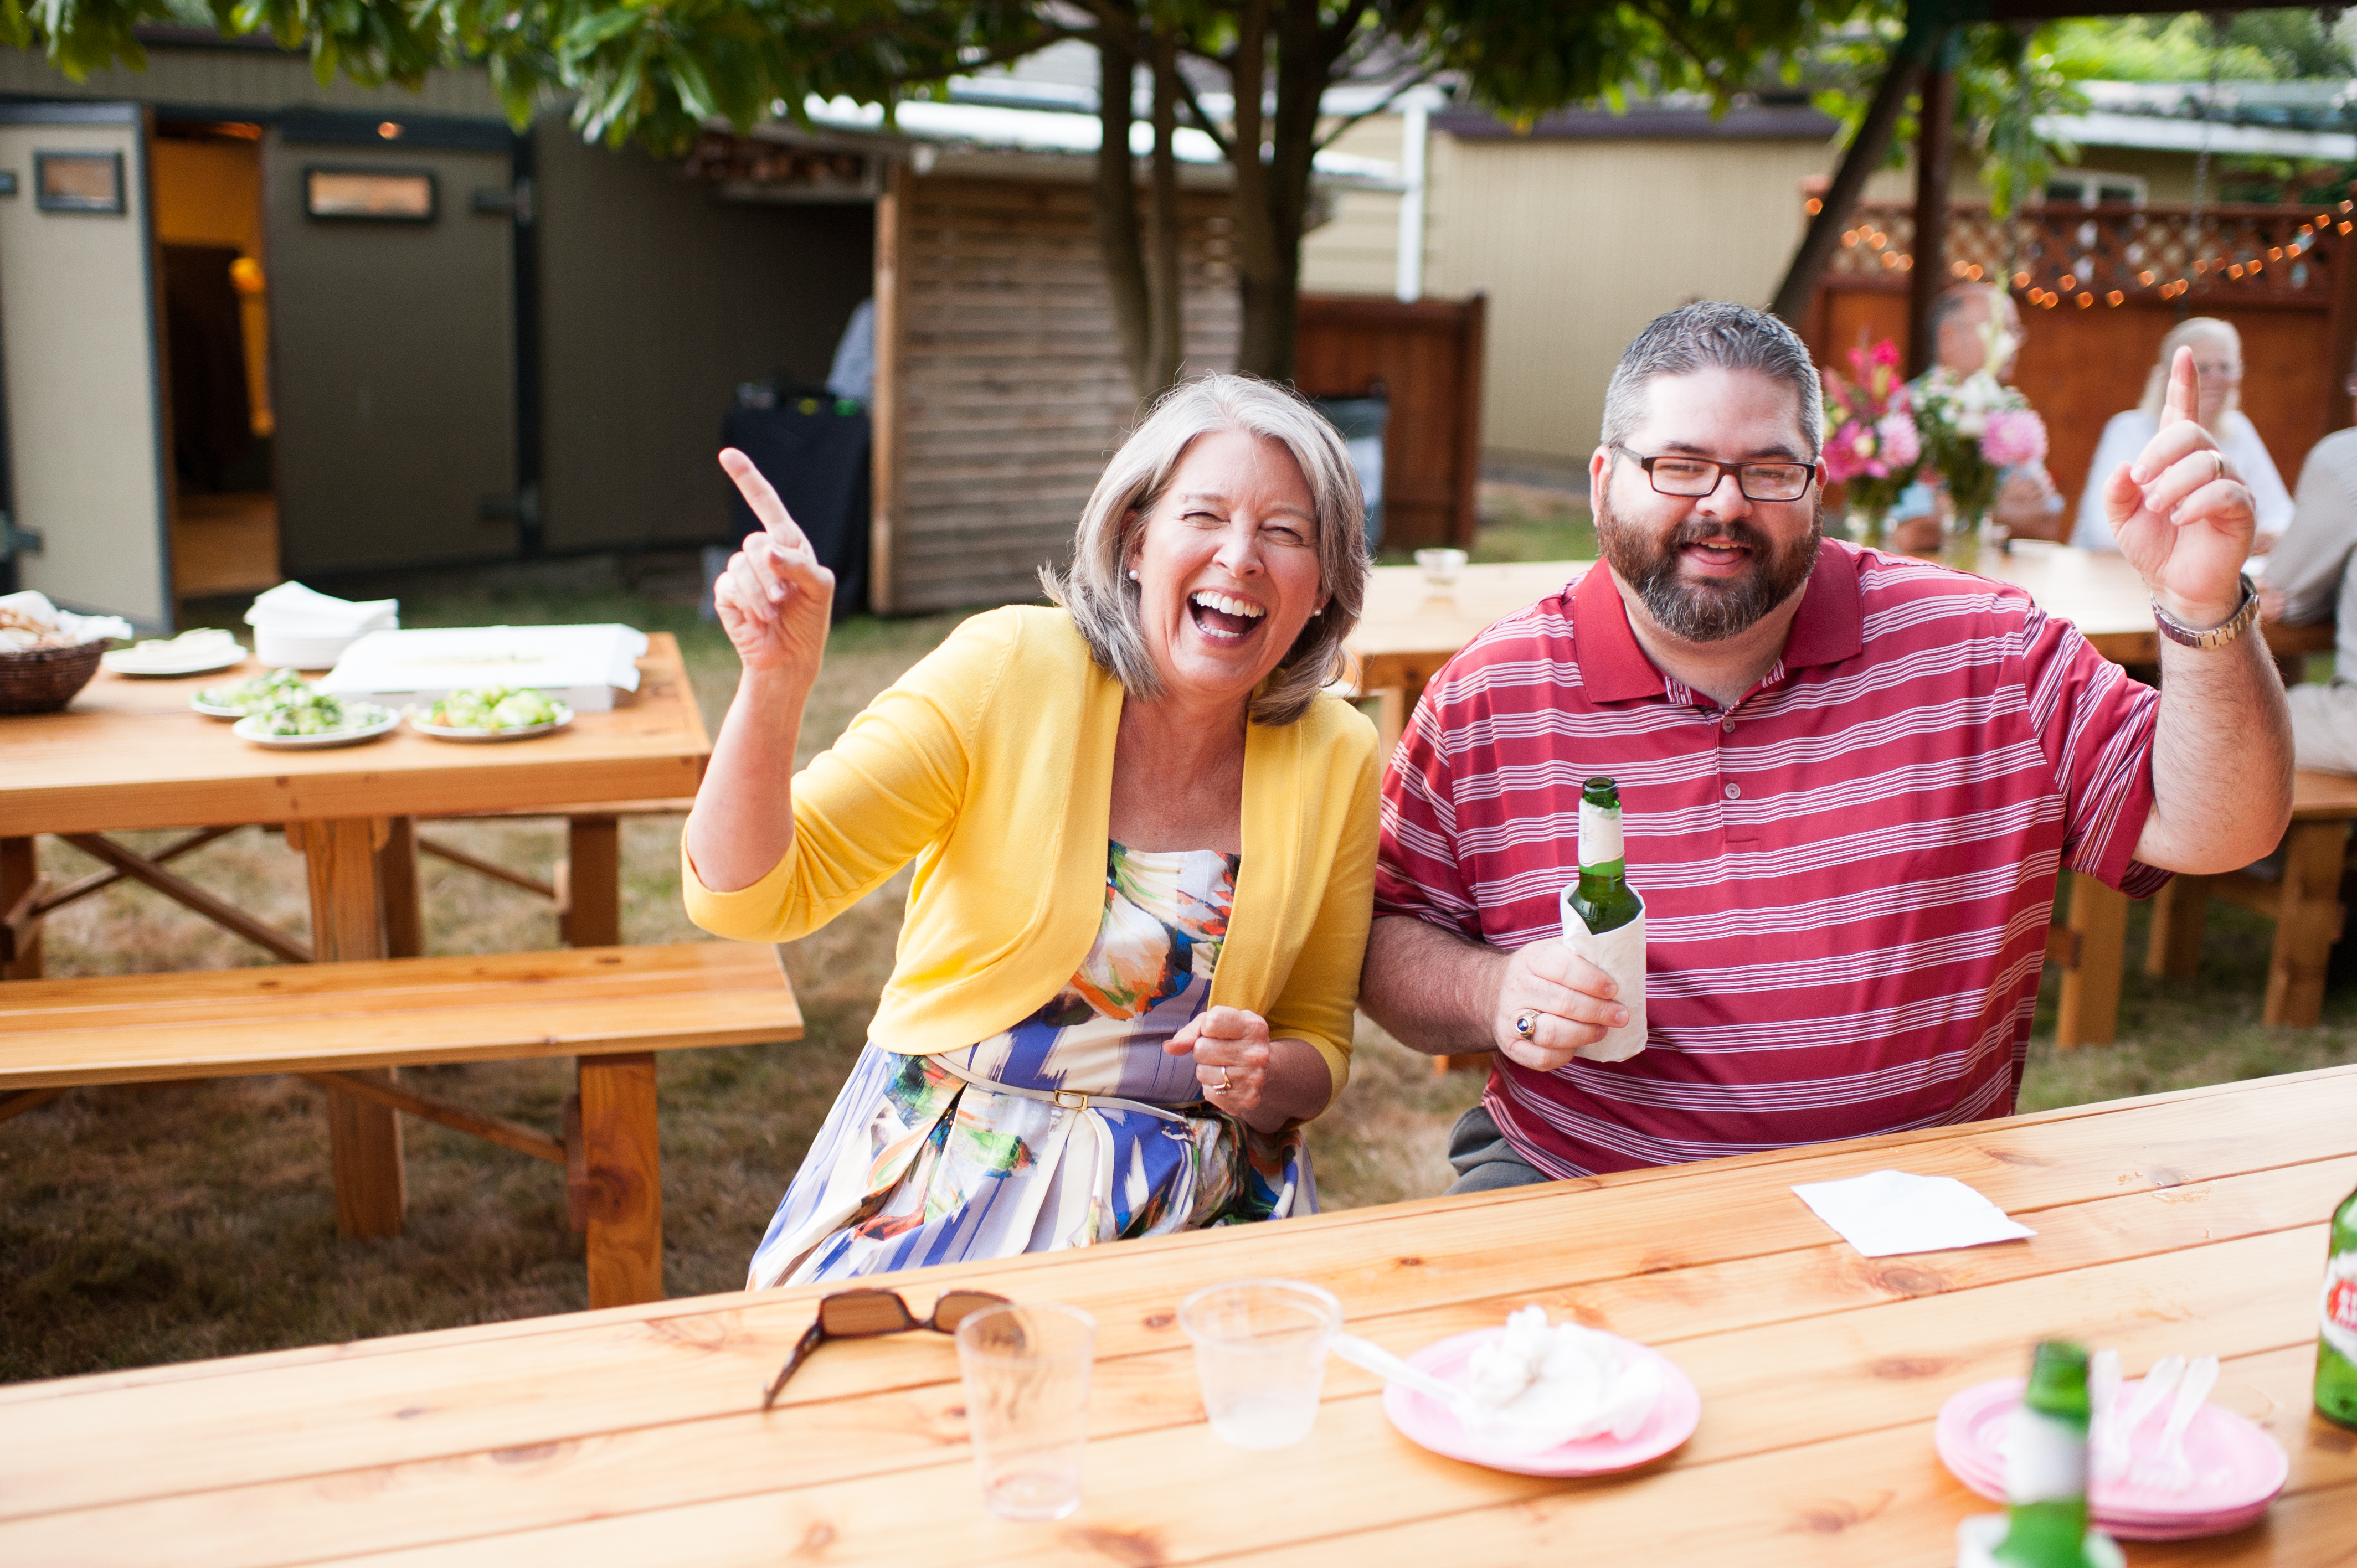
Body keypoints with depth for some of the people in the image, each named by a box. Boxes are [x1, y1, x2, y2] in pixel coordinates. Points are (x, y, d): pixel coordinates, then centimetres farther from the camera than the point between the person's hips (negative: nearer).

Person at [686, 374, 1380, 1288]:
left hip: (1188, 1204, 2)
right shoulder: (1008, 672, -11)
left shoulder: (1337, 760, -2)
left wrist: (1268, 1079, -15)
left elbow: (1317, 1049, 8)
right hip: (943, 1181, -2)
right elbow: (745, 897, -14)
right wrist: (775, 685, -30)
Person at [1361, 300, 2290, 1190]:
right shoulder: (1485, 703, -5)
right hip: (1578, 1194, -2)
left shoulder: (1983, 654, -3)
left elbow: (2216, 831, -7)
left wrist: (2203, 606, -22)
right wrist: (1491, 994, -19)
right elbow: (1388, 943, 2)